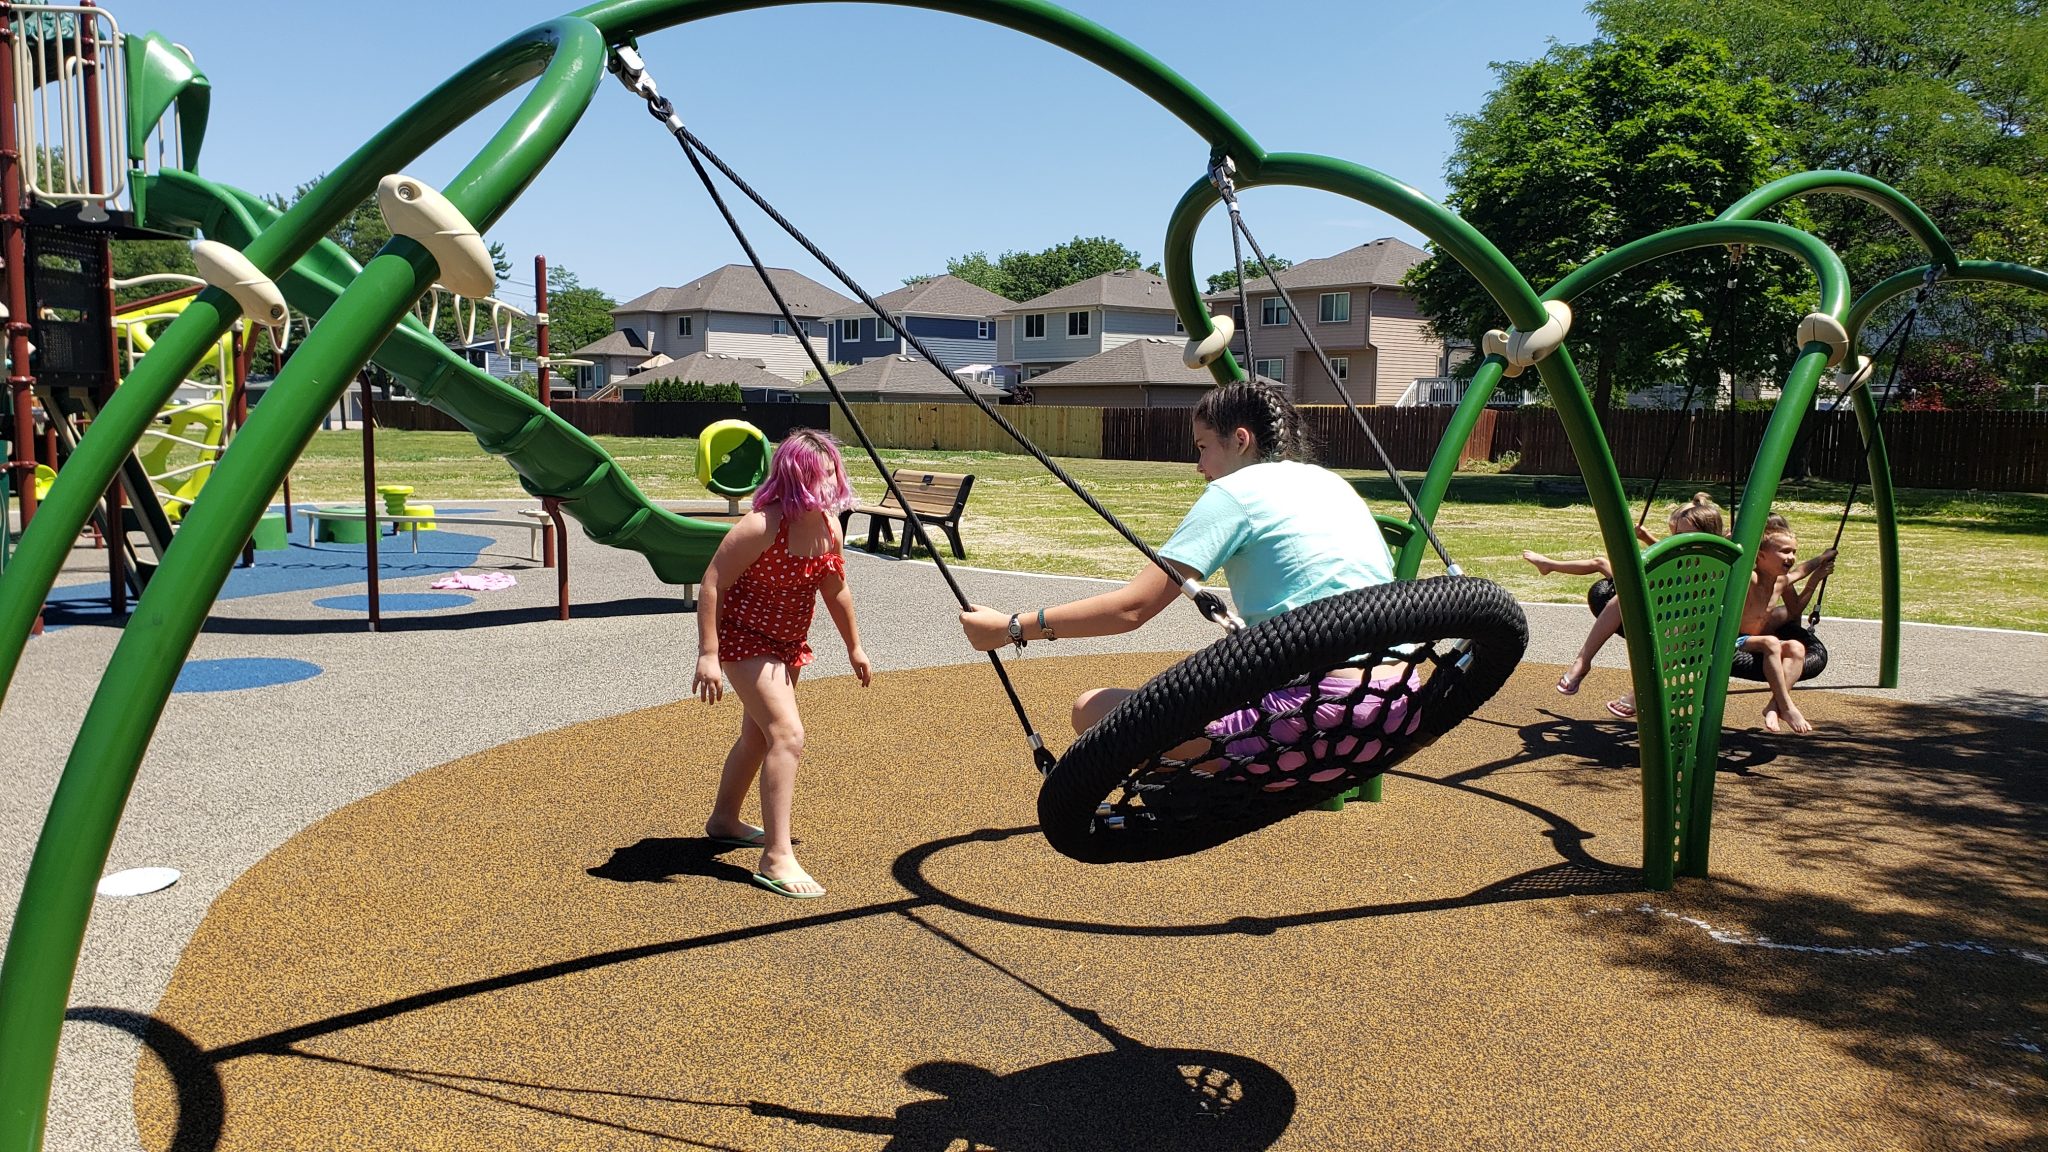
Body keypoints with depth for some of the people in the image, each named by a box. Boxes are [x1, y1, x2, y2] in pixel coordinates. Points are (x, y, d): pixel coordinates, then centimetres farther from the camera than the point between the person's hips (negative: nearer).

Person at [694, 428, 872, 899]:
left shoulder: (829, 526, -4)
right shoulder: (761, 526, -27)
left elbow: (836, 591, 11)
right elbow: (711, 584, -24)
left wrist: (854, 648, 17)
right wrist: (708, 654, -28)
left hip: (787, 642, 9)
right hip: (744, 639, -9)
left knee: (760, 733, 23)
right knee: (787, 734, -20)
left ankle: (724, 819, 46)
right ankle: (776, 859, -18)